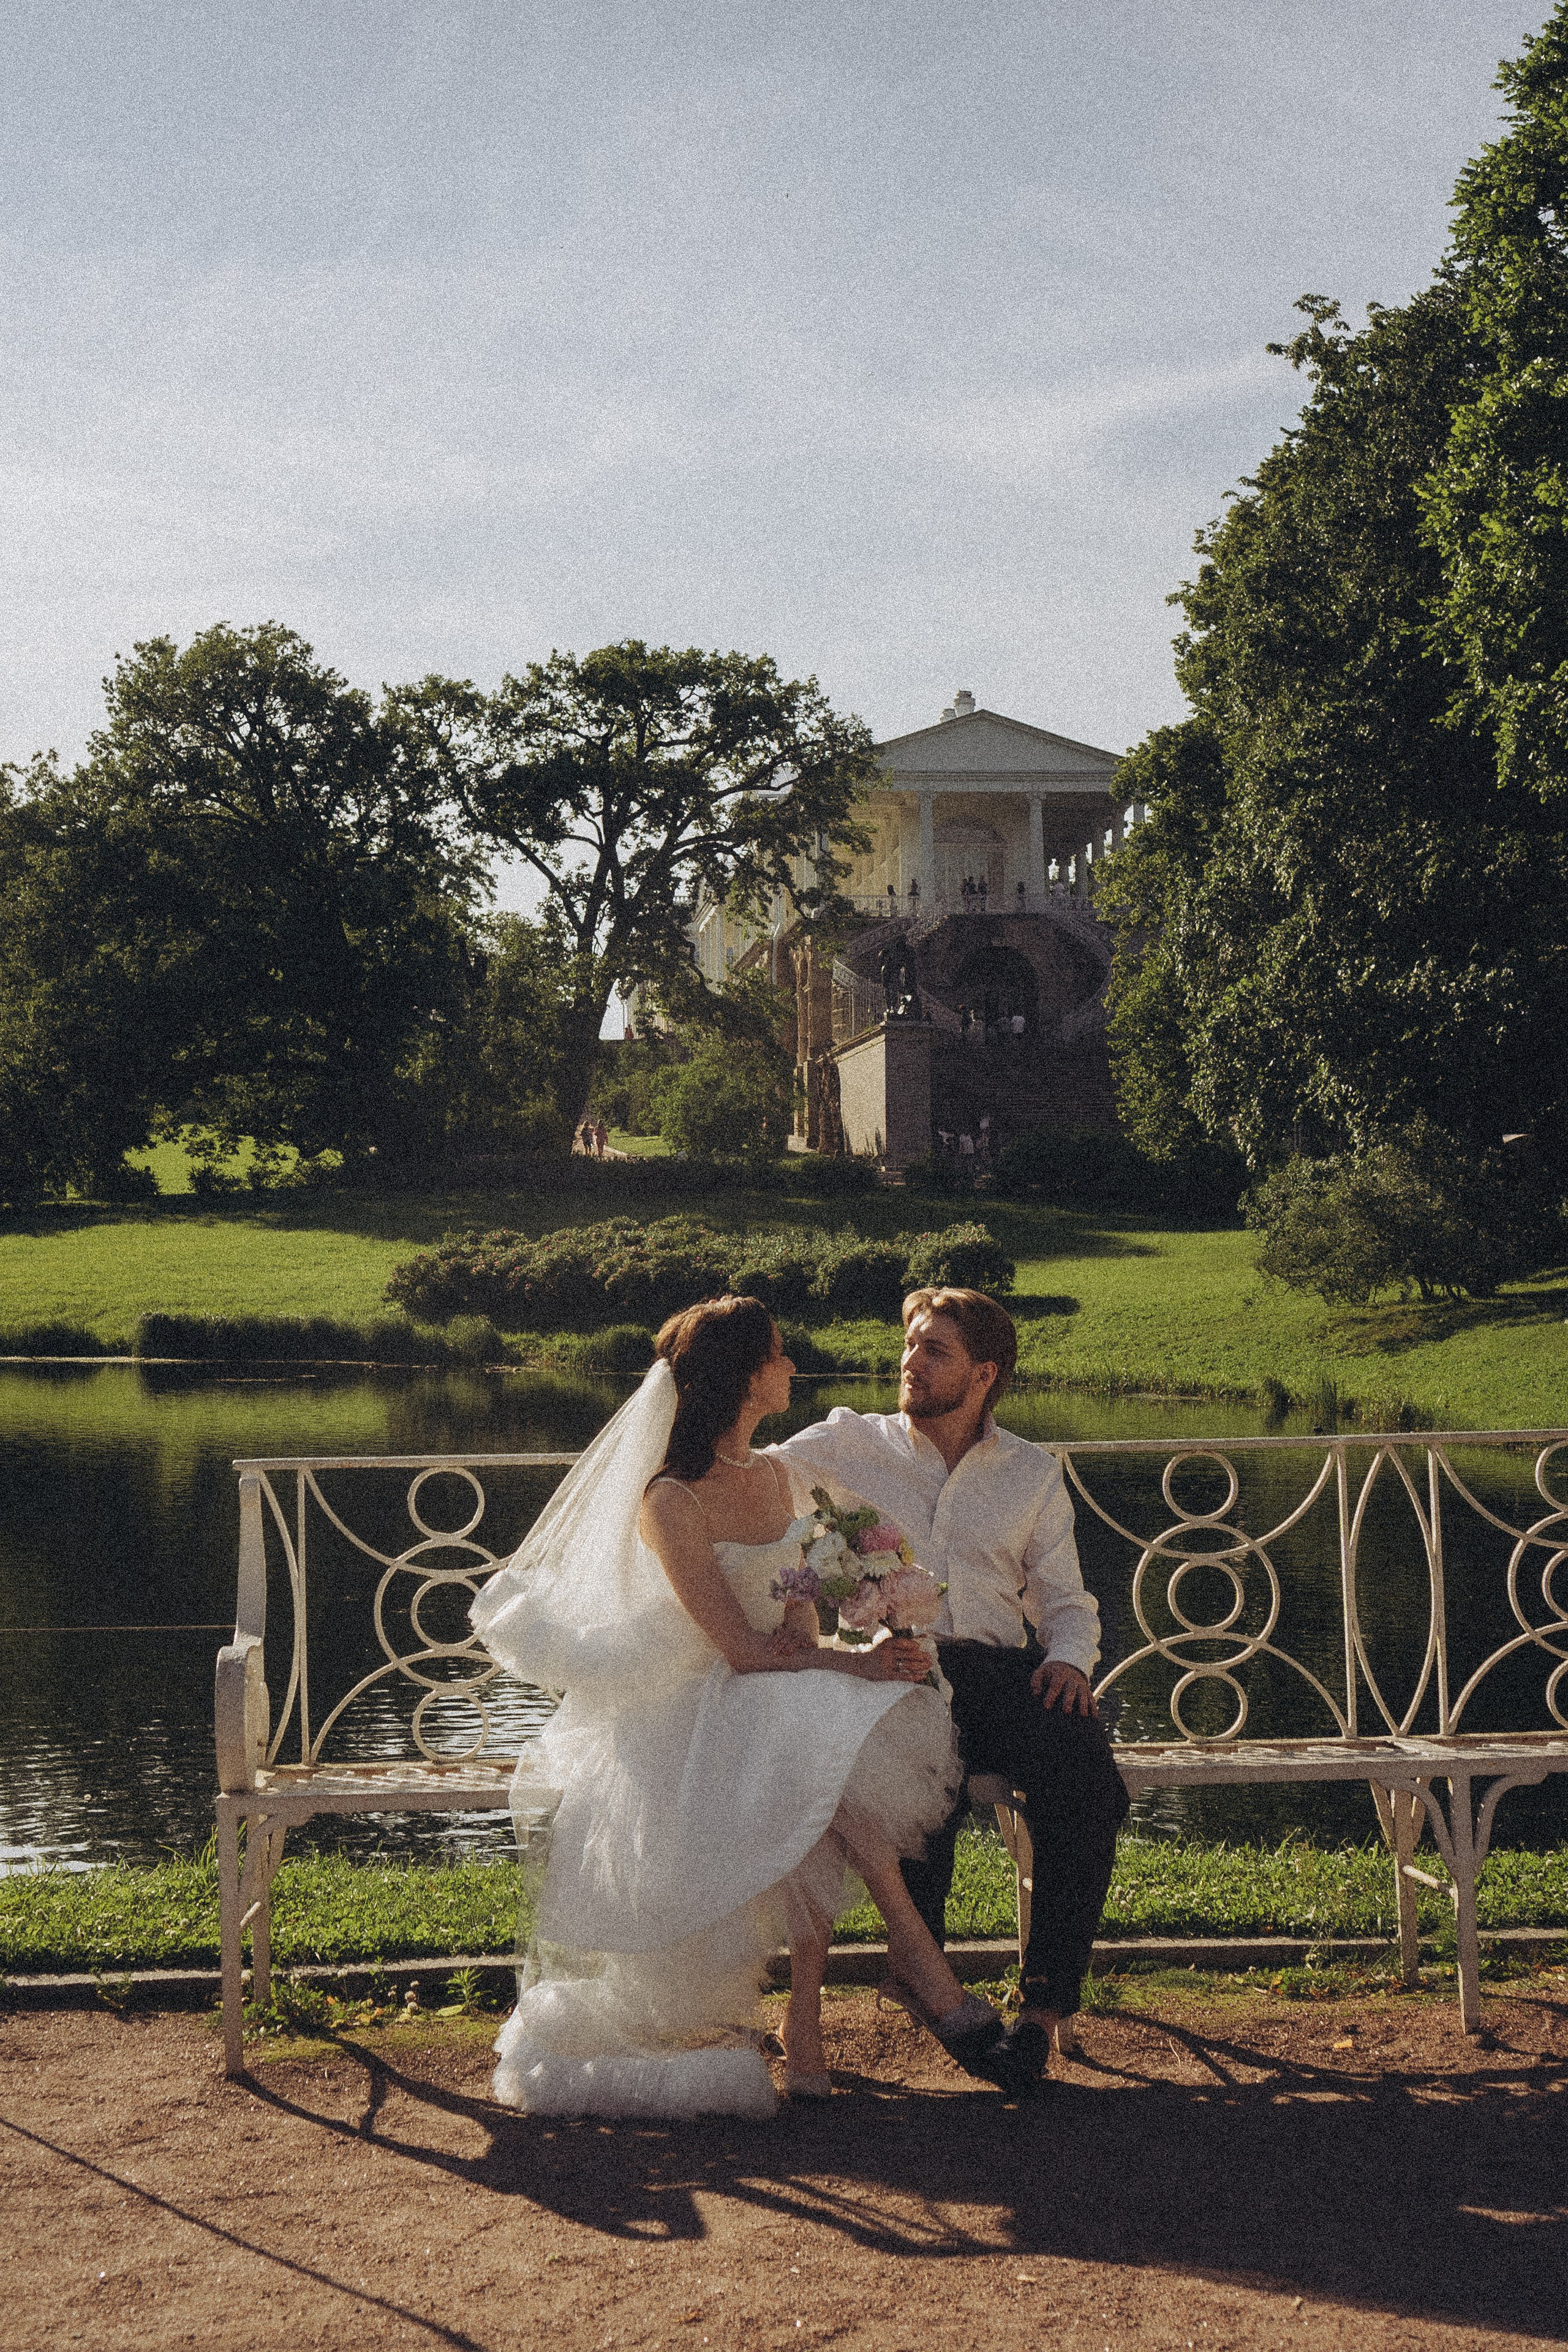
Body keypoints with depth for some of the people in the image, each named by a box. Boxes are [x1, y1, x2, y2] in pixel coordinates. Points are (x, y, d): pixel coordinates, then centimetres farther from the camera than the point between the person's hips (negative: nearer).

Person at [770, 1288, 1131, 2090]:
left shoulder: (1033, 1473, 19)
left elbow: (1064, 1600, 19)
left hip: (999, 1669, 2)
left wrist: (1069, 1659, -2)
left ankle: (1046, 2001, -20)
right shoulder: (849, 1443, 14)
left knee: (1087, 1778, -28)